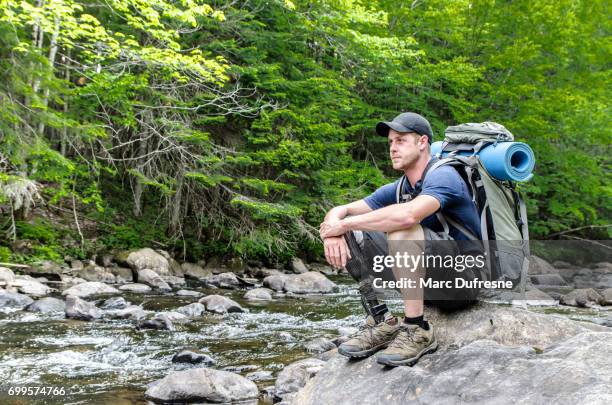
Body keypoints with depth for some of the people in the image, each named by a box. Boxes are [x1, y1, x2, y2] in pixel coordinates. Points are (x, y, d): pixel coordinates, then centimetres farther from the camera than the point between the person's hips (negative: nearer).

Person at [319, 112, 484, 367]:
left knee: (402, 230, -33)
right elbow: (339, 212, 5)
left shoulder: (443, 176, -15)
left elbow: (409, 215, -37)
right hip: (426, 281, 8)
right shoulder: (397, 189, 8)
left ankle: (417, 331, -25)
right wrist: (332, 231, -21)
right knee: (351, 235, -1)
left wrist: (344, 224, -26)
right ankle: (381, 322, -5)